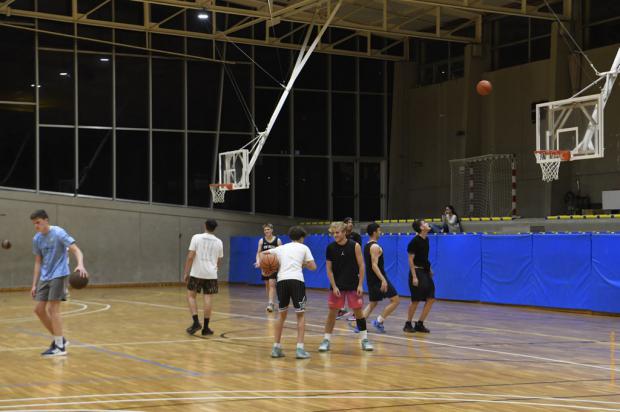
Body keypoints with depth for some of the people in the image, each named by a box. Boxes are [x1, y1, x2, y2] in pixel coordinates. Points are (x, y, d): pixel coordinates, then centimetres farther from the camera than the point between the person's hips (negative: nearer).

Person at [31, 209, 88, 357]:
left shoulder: (58, 233, -12)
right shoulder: (36, 239, 8)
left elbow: (76, 250, -18)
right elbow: (38, 262, 16)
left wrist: (80, 265, -38)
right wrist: (34, 284, 13)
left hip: (59, 275, -7)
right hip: (45, 277, 7)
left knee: (53, 308, -11)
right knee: (39, 309, 5)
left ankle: (60, 346, -5)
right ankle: (59, 339, 18)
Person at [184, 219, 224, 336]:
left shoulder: (196, 237, -3)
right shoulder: (219, 242, 7)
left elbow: (190, 256, -8)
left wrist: (186, 273, -2)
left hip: (197, 273, -2)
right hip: (211, 274, 2)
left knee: (191, 296, 11)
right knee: (208, 299, 4)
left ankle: (196, 322, -3)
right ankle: (206, 327, 6)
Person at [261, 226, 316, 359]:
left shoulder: (281, 248, 23)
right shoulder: (303, 248, 13)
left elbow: (262, 253, 34)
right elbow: (313, 267, 7)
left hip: (282, 281, 3)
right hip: (296, 281, -3)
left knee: (282, 315, 19)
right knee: (300, 315, 7)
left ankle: (276, 348, 17)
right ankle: (300, 349, -4)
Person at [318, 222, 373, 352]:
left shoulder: (355, 246, -8)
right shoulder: (330, 247, -4)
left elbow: (361, 266, -4)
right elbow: (329, 269, -1)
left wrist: (360, 285, -9)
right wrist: (334, 286, -9)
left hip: (353, 285, -1)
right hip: (337, 285, 1)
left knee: (358, 311, 3)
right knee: (332, 311, 1)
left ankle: (364, 339, 13)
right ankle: (326, 340, 10)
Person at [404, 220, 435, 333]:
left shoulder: (426, 239, 10)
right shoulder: (415, 241, -14)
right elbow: (410, 259, -15)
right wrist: (414, 277, -20)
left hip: (425, 272, 8)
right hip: (417, 272, -8)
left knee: (431, 299, 2)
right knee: (416, 300, -3)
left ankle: (419, 324, 10)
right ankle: (408, 324, 13)